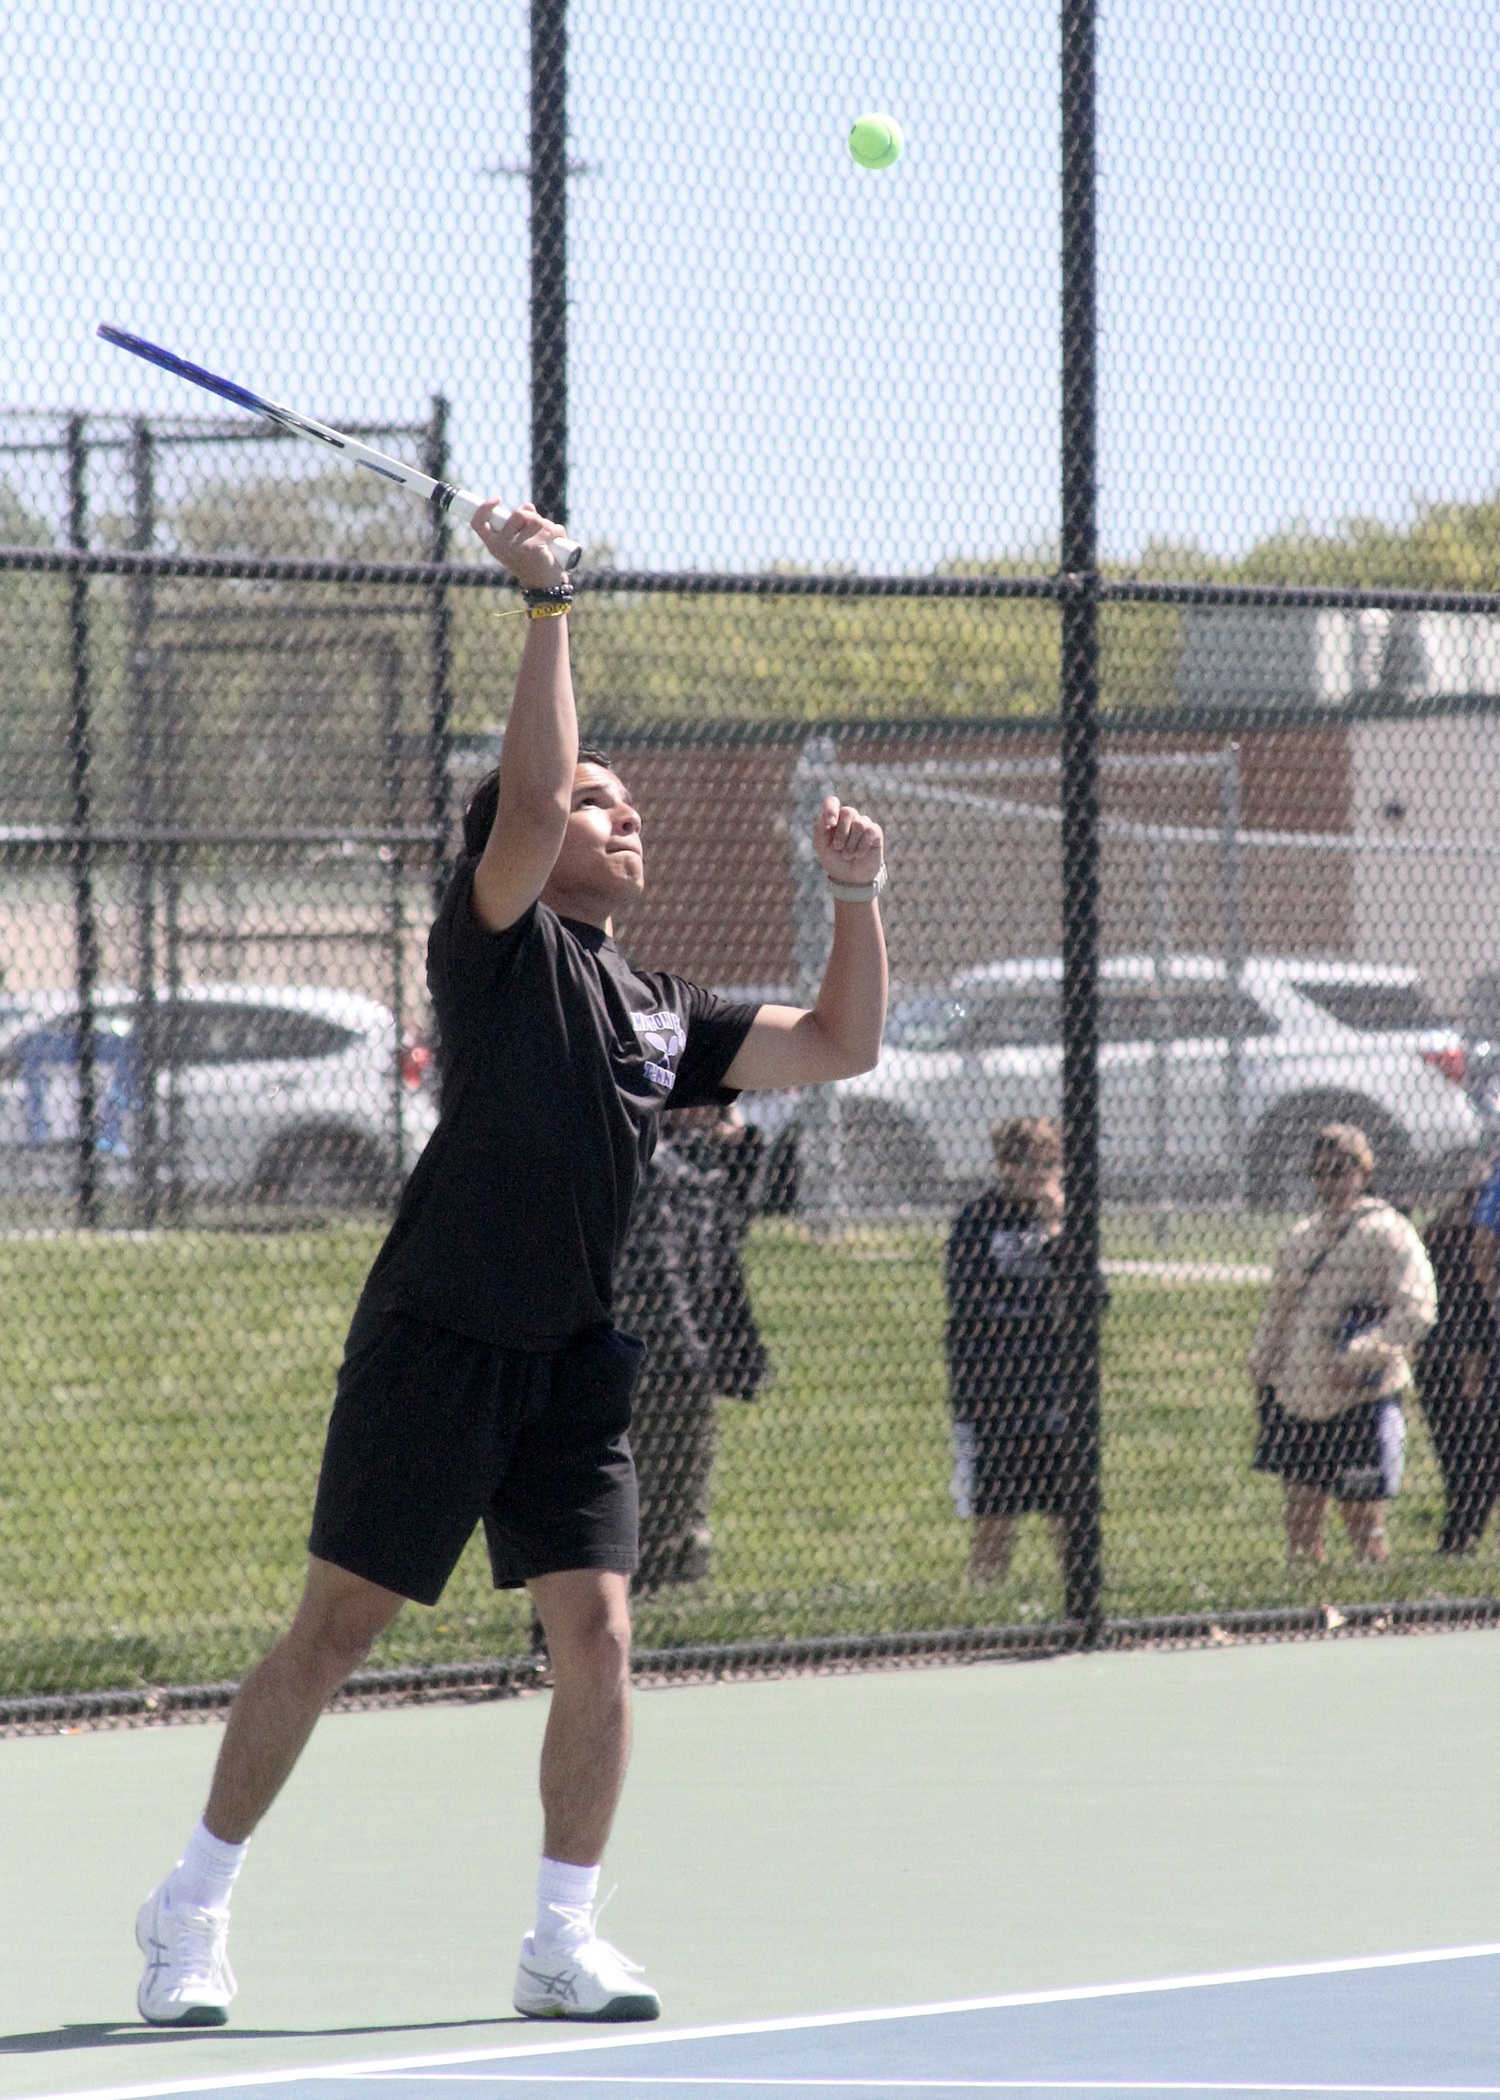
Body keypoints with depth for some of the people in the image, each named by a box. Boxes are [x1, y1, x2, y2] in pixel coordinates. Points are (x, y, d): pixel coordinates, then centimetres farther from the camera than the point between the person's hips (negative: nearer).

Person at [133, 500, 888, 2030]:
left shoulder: (660, 1015, 18)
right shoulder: (501, 950, 0)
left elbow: (838, 1047, 23)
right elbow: (529, 795, -16)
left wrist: (856, 901, 9)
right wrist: (544, 601, -19)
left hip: (575, 1366, 6)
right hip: (439, 1341, -6)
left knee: (595, 1634, -5)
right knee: (334, 1630, -3)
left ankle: (564, 1943, 5)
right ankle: (193, 1908, 9)